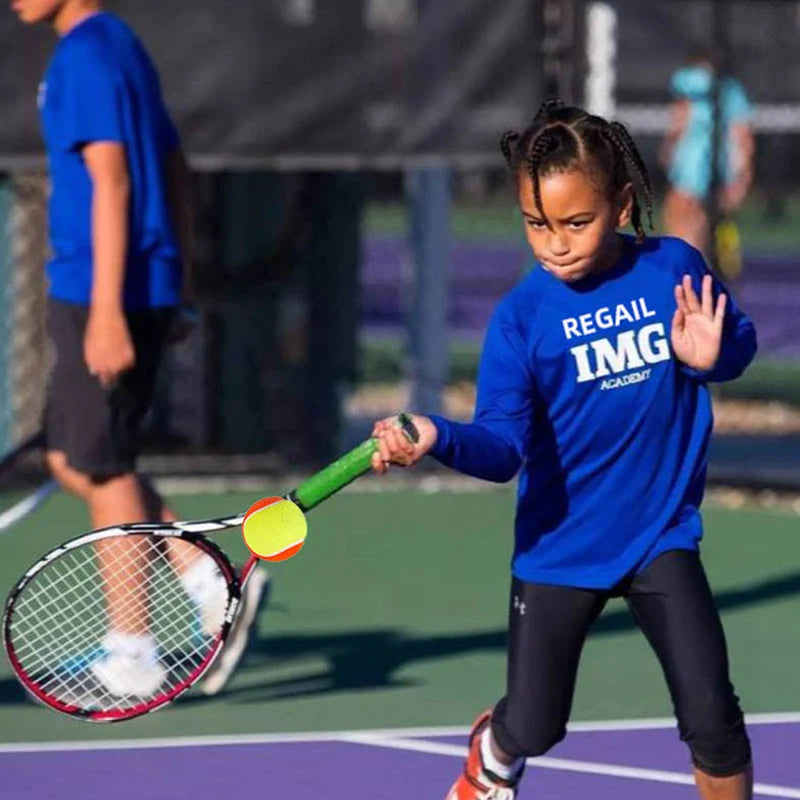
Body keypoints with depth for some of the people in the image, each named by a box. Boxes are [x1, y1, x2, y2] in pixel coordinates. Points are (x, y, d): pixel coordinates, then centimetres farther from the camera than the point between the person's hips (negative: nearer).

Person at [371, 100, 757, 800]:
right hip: (560, 547, 0)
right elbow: (504, 445, -21)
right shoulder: (522, 316, -14)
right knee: (533, 730, 10)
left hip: (661, 535, 0)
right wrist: (438, 439, -42)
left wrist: (713, 354, -16)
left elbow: (740, 344, 8)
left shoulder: (674, 269, -9)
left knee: (711, 718, -11)